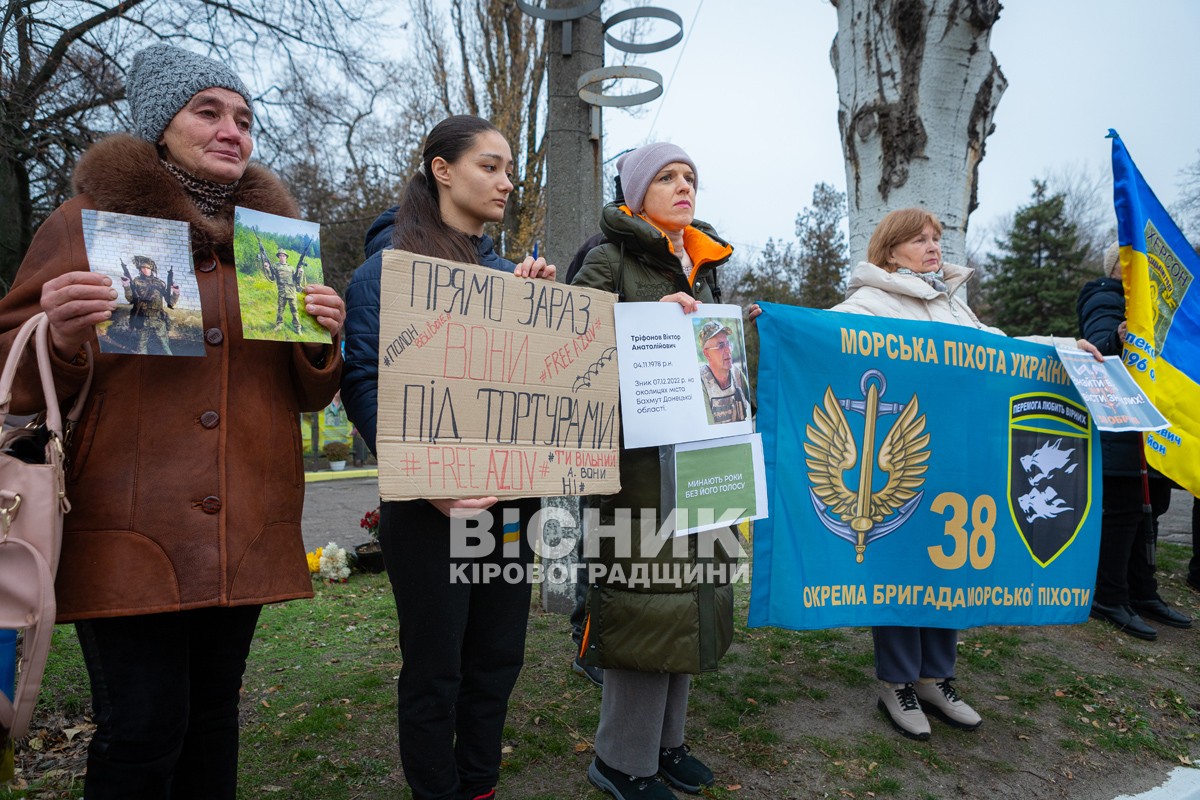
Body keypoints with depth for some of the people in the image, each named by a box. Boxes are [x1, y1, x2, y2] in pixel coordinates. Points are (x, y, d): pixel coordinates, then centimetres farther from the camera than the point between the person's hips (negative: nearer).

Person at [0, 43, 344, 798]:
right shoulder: (89, 220, 4)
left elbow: (306, 396, 15)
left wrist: (322, 341, -6)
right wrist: (61, 338, -17)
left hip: (245, 531, 3)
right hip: (128, 531, -3)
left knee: (213, 712, 11)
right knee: (142, 731, -3)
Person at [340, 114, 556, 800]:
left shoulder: (505, 272, 14)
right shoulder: (393, 259, -4)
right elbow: (364, 381, -12)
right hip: (433, 500, -6)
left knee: (498, 654, 15)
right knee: (435, 666, 7)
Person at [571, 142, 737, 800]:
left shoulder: (701, 269, 19)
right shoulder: (611, 260, -2)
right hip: (639, 449, -7)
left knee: (689, 589, 12)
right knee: (644, 592, -4)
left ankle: (665, 738, 30)